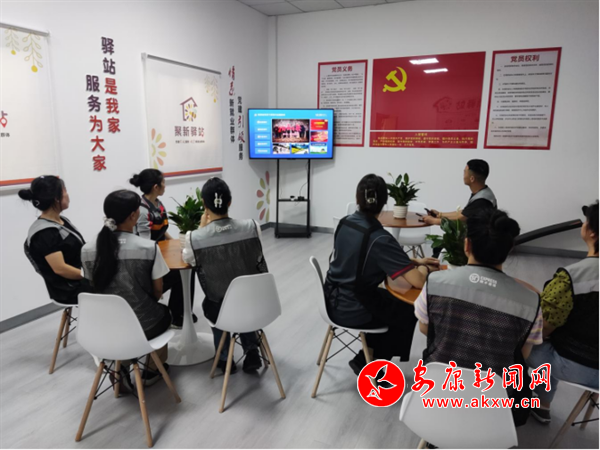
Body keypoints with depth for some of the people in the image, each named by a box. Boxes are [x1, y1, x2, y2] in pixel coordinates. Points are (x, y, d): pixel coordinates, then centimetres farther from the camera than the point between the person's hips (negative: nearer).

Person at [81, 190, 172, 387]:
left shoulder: (87, 250, -9)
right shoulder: (149, 247, -19)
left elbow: (97, 288, 6)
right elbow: (158, 291, -6)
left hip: (106, 326, 3)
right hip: (145, 325, -3)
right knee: (163, 313, 32)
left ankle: (120, 370, 27)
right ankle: (152, 371, 43)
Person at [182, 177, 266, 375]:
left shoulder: (194, 238, -22)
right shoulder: (252, 227, -17)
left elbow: (188, 259, 3)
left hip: (221, 310, -1)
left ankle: (224, 358, 34)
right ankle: (251, 351, 24)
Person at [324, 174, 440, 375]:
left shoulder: (344, 223, -2)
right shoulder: (380, 239, -26)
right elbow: (417, 281, -26)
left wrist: (415, 261, 10)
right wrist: (425, 268, -4)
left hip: (333, 302, 7)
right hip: (353, 311, -7)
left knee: (389, 299, 29)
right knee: (408, 311, 18)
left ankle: (366, 359, 37)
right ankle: (367, 364, 27)